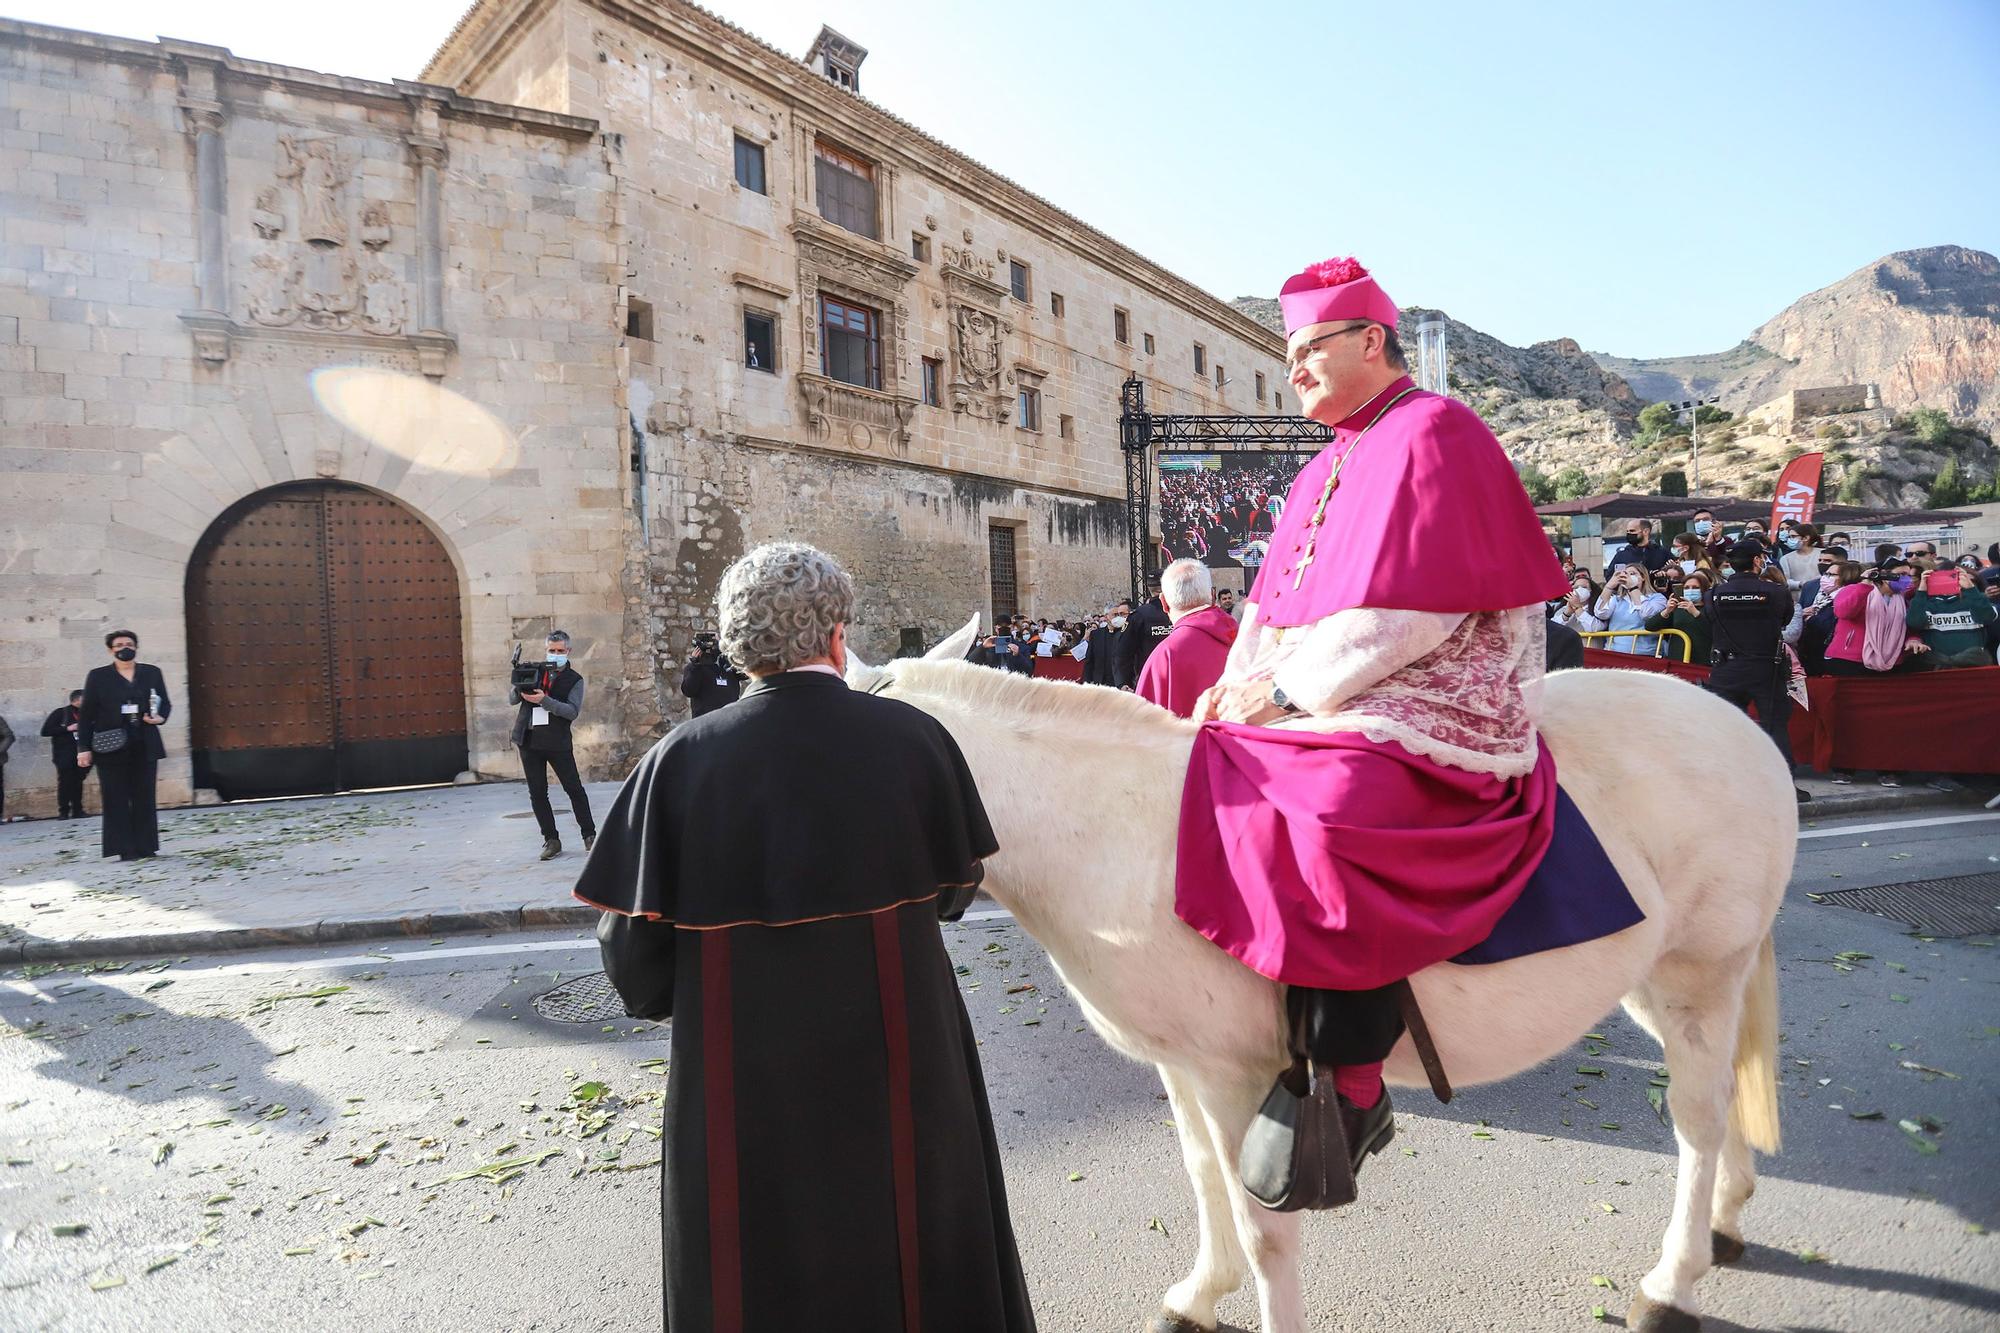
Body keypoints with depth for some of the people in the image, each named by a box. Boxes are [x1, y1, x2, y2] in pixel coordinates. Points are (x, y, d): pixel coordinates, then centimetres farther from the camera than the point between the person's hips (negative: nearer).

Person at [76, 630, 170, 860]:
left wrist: (161, 717, -10)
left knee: (145, 798, 4)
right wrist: (84, 748, -3)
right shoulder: (98, 676, 4)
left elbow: (165, 703, 14)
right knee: (117, 799, -1)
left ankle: (145, 847, 10)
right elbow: (86, 714, 3)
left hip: (145, 746, 2)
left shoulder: (152, 673, 10)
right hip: (111, 747, -2)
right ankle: (125, 849, 1)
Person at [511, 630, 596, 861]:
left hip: (558, 742, -3)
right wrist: (520, 689, -15)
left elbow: (573, 711, -13)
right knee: (537, 793, 4)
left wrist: (544, 700, -24)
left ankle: (589, 835, 9)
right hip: (529, 740, 3)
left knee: (574, 789, -1)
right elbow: (512, 699, 8)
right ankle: (551, 840, 11)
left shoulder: (574, 680, 0)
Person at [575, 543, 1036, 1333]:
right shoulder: (915, 737, -11)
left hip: (741, 1083, 0)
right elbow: (953, 888, 2)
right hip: (902, 1060, 1)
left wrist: (669, 996, 12)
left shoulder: (681, 759, -13)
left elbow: (631, 943, -10)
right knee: (911, 1246, 24)